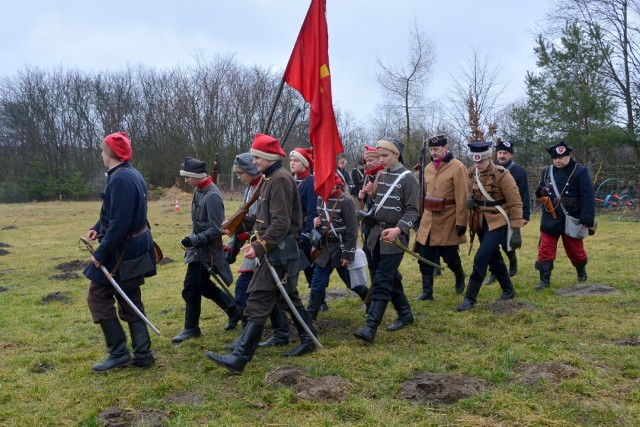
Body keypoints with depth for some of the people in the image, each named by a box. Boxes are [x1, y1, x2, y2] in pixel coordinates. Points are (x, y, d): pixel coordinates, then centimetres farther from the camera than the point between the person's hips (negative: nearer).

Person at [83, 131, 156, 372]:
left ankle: (118, 353, 7)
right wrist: (98, 228, 6)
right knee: (130, 301, 14)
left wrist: (101, 254, -21)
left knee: (98, 296, 3)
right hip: (137, 246, 10)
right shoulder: (133, 175, 11)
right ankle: (142, 354, 17)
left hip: (123, 250, -10)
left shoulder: (120, 179, -21)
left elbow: (119, 224, -26)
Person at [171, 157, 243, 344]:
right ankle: (234, 311, 31)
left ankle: (191, 328, 15)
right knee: (204, 286, 18)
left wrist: (194, 240, -25)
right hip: (199, 247, 10)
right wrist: (193, 239, 17)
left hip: (206, 250, -10)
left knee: (191, 289, -2)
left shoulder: (212, 196, -22)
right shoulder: (199, 190, 6)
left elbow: (216, 230, -23)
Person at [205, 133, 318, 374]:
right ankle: (308, 341, 29)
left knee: (258, 301, -10)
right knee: (288, 297, 18)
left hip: (279, 251, -11)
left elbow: (282, 222, -23)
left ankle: (240, 358, -8)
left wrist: (260, 247, -25)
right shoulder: (271, 178, 16)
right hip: (277, 249, 11)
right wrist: (255, 242, 12)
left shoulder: (280, 178, -16)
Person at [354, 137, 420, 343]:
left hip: (394, 236, -7)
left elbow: (412, 210, -13)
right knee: (391, 278, 15)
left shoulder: (408, 178, -10)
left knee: (382, 281, -10)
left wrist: (398, 229, -27)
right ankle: (405, 315, 30)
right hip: (377, 232, 7)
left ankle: (370, 328, -12)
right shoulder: (381, 175, 11)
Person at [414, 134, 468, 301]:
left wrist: (461, 223, -16)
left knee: (450, 256, 7)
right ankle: (427, 291, 13)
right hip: (428, 220, 5)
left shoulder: (457, 167, -10)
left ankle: (460, 277, 38)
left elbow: (462, 198, -13)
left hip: (448, 221, -5)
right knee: (425, 257, 3)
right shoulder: (428, 168, 9)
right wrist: (420, 216, 17)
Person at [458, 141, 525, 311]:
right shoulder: (471, 173, -1)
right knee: (494, 258, 17)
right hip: (481, 223, 7)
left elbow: (515, 203, -16)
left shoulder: (502, 174, -19)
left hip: (498, 223, -7)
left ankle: (470, 298, -4)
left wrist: (516, 231, -18)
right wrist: (470, 199, -6)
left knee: (481, 258, -15)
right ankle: (508, 290, 36)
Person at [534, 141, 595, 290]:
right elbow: (539, 191, 13)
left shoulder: (580, 171, -9)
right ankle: (545, 281, 6)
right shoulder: (547, 171, 5)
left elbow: (588, 197, -14)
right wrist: (542, 191, -12)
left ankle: (581, 272, 41)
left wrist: (587, 220, -21)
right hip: (550, 220, 3)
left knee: (575, 250, 14)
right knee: (545, 251, -1)